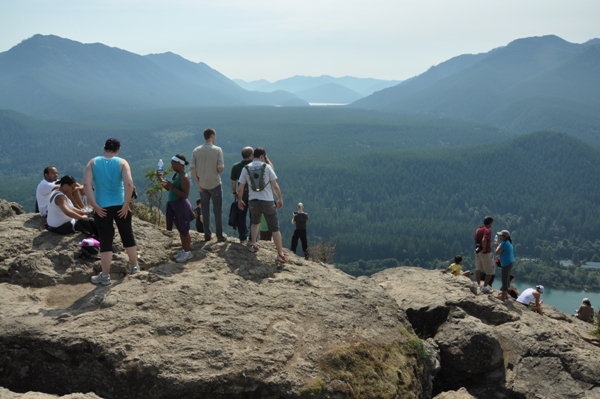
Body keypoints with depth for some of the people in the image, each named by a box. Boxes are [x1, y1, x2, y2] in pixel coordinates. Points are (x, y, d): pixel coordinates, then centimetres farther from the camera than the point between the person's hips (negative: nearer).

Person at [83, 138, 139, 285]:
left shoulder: (93, 163, 0)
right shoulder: (122, 162, -3)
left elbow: (86, 184, -12)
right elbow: (129, 183, -19)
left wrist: (94, 205, -10)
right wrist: (126, 204, -13)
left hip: (102, 207, 0)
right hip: (120, 206, 0)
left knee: (105, 240, 6)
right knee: (128, 236, 17)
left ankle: (105, 276, 10)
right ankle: (135, 266, 32)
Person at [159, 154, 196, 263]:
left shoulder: (184, 178, -21)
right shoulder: (176, 174, 8)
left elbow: (185, 195, -25)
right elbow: (168, 188, 17)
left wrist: (172, 187, -28)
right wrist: (161, 178, 4)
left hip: (181, 206, -9)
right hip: (174, 206, 9)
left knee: (184, 230, 3)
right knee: (180, 230, 19)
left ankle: (188, 252, 14)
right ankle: (184, 249, 31)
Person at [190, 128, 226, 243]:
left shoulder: (196, 150, -2)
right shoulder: (217, 150, -12)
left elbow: (192, 168, -3)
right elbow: (220, 169, -15)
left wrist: (198, 184, 3)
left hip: (202, 185, 3)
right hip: (215, 184, -3)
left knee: (205, 210, 13)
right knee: (218, 210, 6)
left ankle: (207, 235, 17)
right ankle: (220, 236, 9)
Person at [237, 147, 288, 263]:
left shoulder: (246, 168, 0)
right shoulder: (267, 167, -6)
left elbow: (240, 189, 2)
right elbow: (275, 186, -7)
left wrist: (239, 200, 19)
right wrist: (280, 199, 6)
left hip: (253, 201, 3)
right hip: (267, 201, -3)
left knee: (255, 222, 32)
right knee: (275, 228, 4)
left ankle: (254, 245, 33)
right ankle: (280, 254, 2)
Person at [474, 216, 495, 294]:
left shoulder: (478, 229, 7)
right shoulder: (488, 230, -18)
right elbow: (484, 240, -33)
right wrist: (484, 249, -21)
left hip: (478, 252, 8)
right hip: (486, 253, -8)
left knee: (478, 269, 17)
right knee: (490, 272, 2)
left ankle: (478, 285, 25)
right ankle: (485, 287, 0)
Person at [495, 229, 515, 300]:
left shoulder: (504, 243, -21)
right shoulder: (508, 243, 11)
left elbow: (497, 252, -18)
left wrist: (498, 246, -5)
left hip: (506, 264, -10)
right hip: (510, 262, 10)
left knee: (505, 279, -1)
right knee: (507, 279, 20)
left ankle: (503, 295, 6)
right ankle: (505, 293, 31)